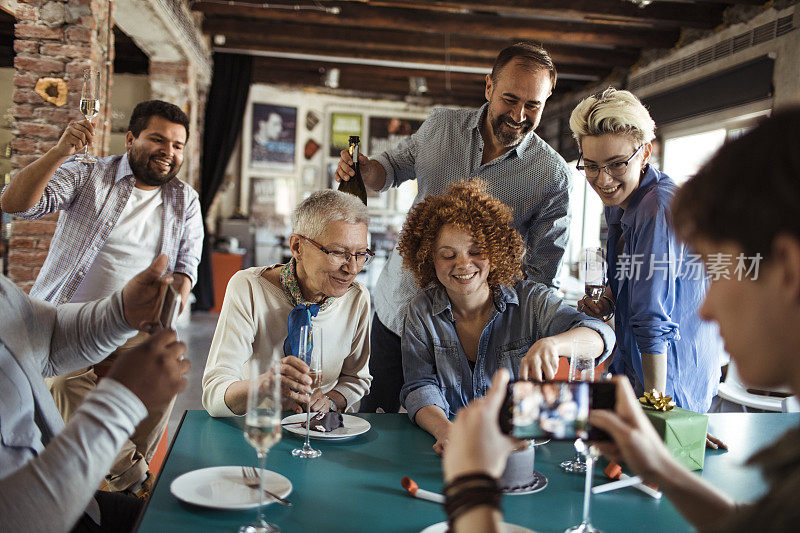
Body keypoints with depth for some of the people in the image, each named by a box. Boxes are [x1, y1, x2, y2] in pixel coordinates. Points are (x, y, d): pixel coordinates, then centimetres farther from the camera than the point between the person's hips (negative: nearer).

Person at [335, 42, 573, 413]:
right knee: (373, 422, 11)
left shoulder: (553, 175, -10)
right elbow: (396, 165, 17)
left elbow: (540, 274, -7)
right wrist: (365, 172, -6)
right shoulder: (440, 125, -2)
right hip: (395, 310, 3)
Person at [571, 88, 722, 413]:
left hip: (672, 383, -8)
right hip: (630, 370, 9)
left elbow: (654, 322, -27)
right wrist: (609, 300, -2)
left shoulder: (660, 209, -25)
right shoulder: (618, 203, 4)